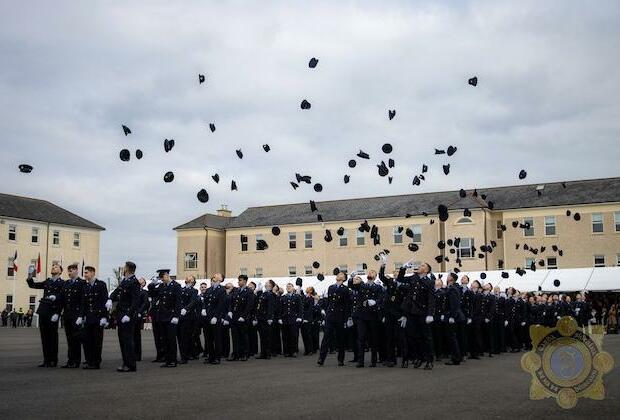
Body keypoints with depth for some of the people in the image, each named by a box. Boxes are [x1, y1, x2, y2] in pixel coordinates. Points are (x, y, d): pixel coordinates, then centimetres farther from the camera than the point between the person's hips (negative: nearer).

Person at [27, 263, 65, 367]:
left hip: (52, 312, -6)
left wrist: (57, 313, -19)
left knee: (52, 337, 0)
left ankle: (53, 361, 6)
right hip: (43, 312, 6)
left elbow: (62, 300, -11)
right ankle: (46, 360, 15)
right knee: (44, 336, 8)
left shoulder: (62, 284, -4)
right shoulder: (47, 282, 16)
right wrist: (30, 277, 3)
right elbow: (33, 285, 21)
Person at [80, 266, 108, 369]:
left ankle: (96, 363, 6)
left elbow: (105, 301, -8)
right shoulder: (85, 286, 12)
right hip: (88, 317, 5)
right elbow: (83, 302, 14)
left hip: (98, 317, -5)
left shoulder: (101, 284, -4)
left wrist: (104, 317, -14)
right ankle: (88, 361, 11)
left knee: (97, 340, 0)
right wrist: (81, 316, 5)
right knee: (87, 340, 3)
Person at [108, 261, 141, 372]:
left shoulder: (134, 282, -14)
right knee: (122, 339, 12)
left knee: (127, 339, -7)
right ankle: (126, 363, 19)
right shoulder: (124, 281, 13)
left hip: (129, 316, -9)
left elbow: (135, 301, -19)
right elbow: (116, 291, 16)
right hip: (121, 314, 9)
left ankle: (131, 365, -3)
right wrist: (110, 299, -6)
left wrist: (129, 315, -24)